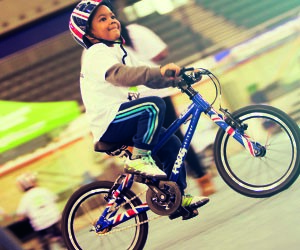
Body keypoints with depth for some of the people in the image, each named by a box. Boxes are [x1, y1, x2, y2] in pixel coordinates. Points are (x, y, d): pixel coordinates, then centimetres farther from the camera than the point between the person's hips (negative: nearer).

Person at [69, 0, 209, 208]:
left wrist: (177, 77, -4)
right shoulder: (97, 53, -13)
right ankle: (139, 159, -18)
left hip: (122, 120, 10)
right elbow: (119, 74, -33)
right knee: (154, 105, -28)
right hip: (109, 122, -9)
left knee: (171, 143, 5)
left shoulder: (120, 52, 19)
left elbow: (147, 78, 13)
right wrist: (159, 71, -44)